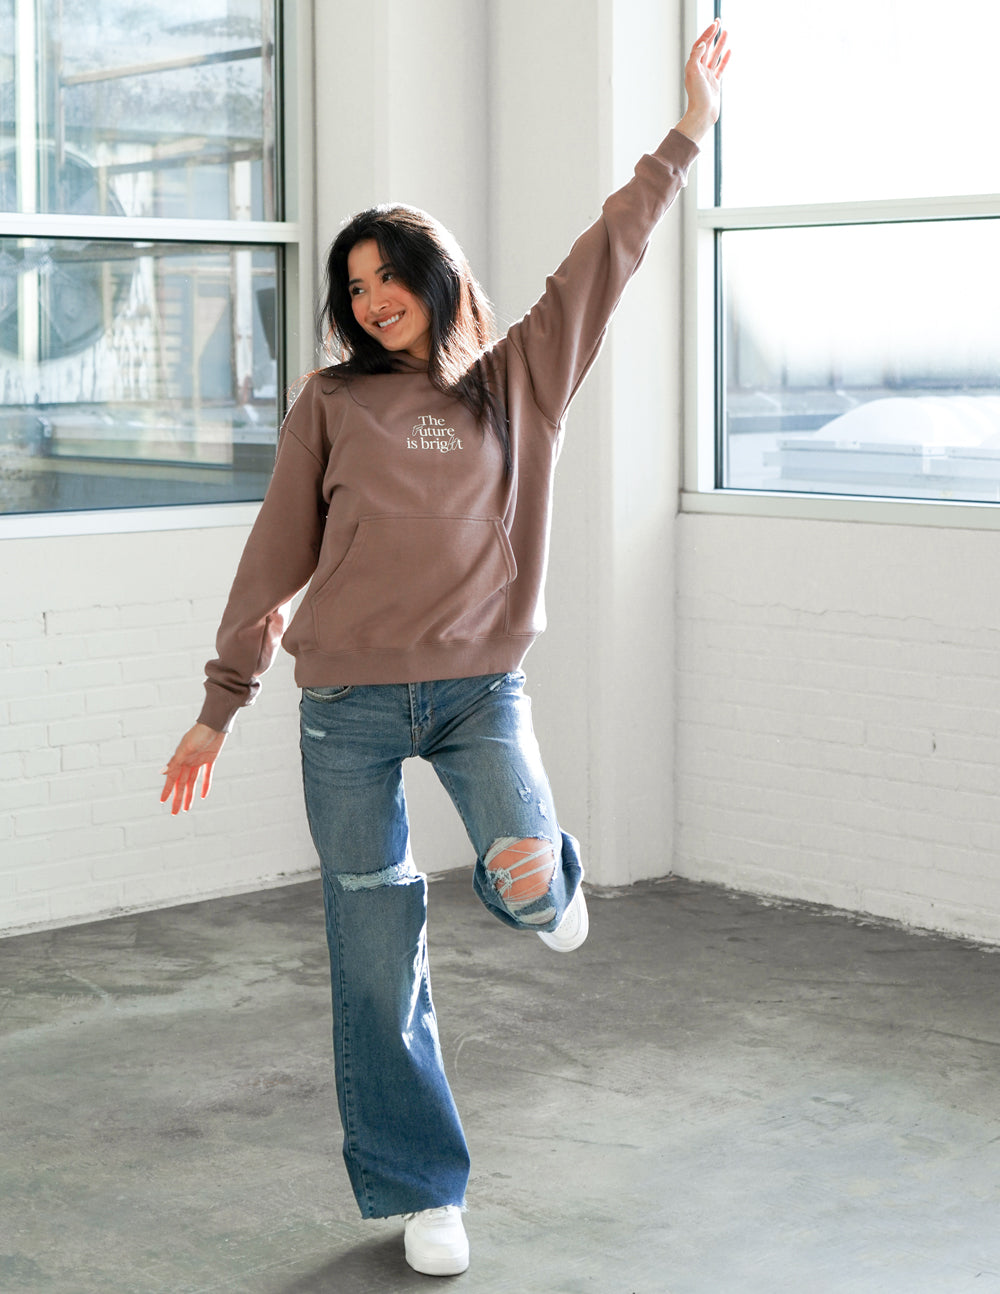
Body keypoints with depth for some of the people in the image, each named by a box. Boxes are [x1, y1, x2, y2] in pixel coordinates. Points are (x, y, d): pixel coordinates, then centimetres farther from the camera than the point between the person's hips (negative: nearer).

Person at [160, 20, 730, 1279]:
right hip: (348, 703, 0)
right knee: (377, 952, 2)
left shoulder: (517, 379, 7)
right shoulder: (331, 402, 6)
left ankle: (545, 880, 17)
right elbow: (276, 551, 7)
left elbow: (603, 259, 5)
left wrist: (685, 133, 3)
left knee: (525, 879, -24)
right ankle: (420, 1193, 16)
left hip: (480, 684, 0)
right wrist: (220, 702, 7)